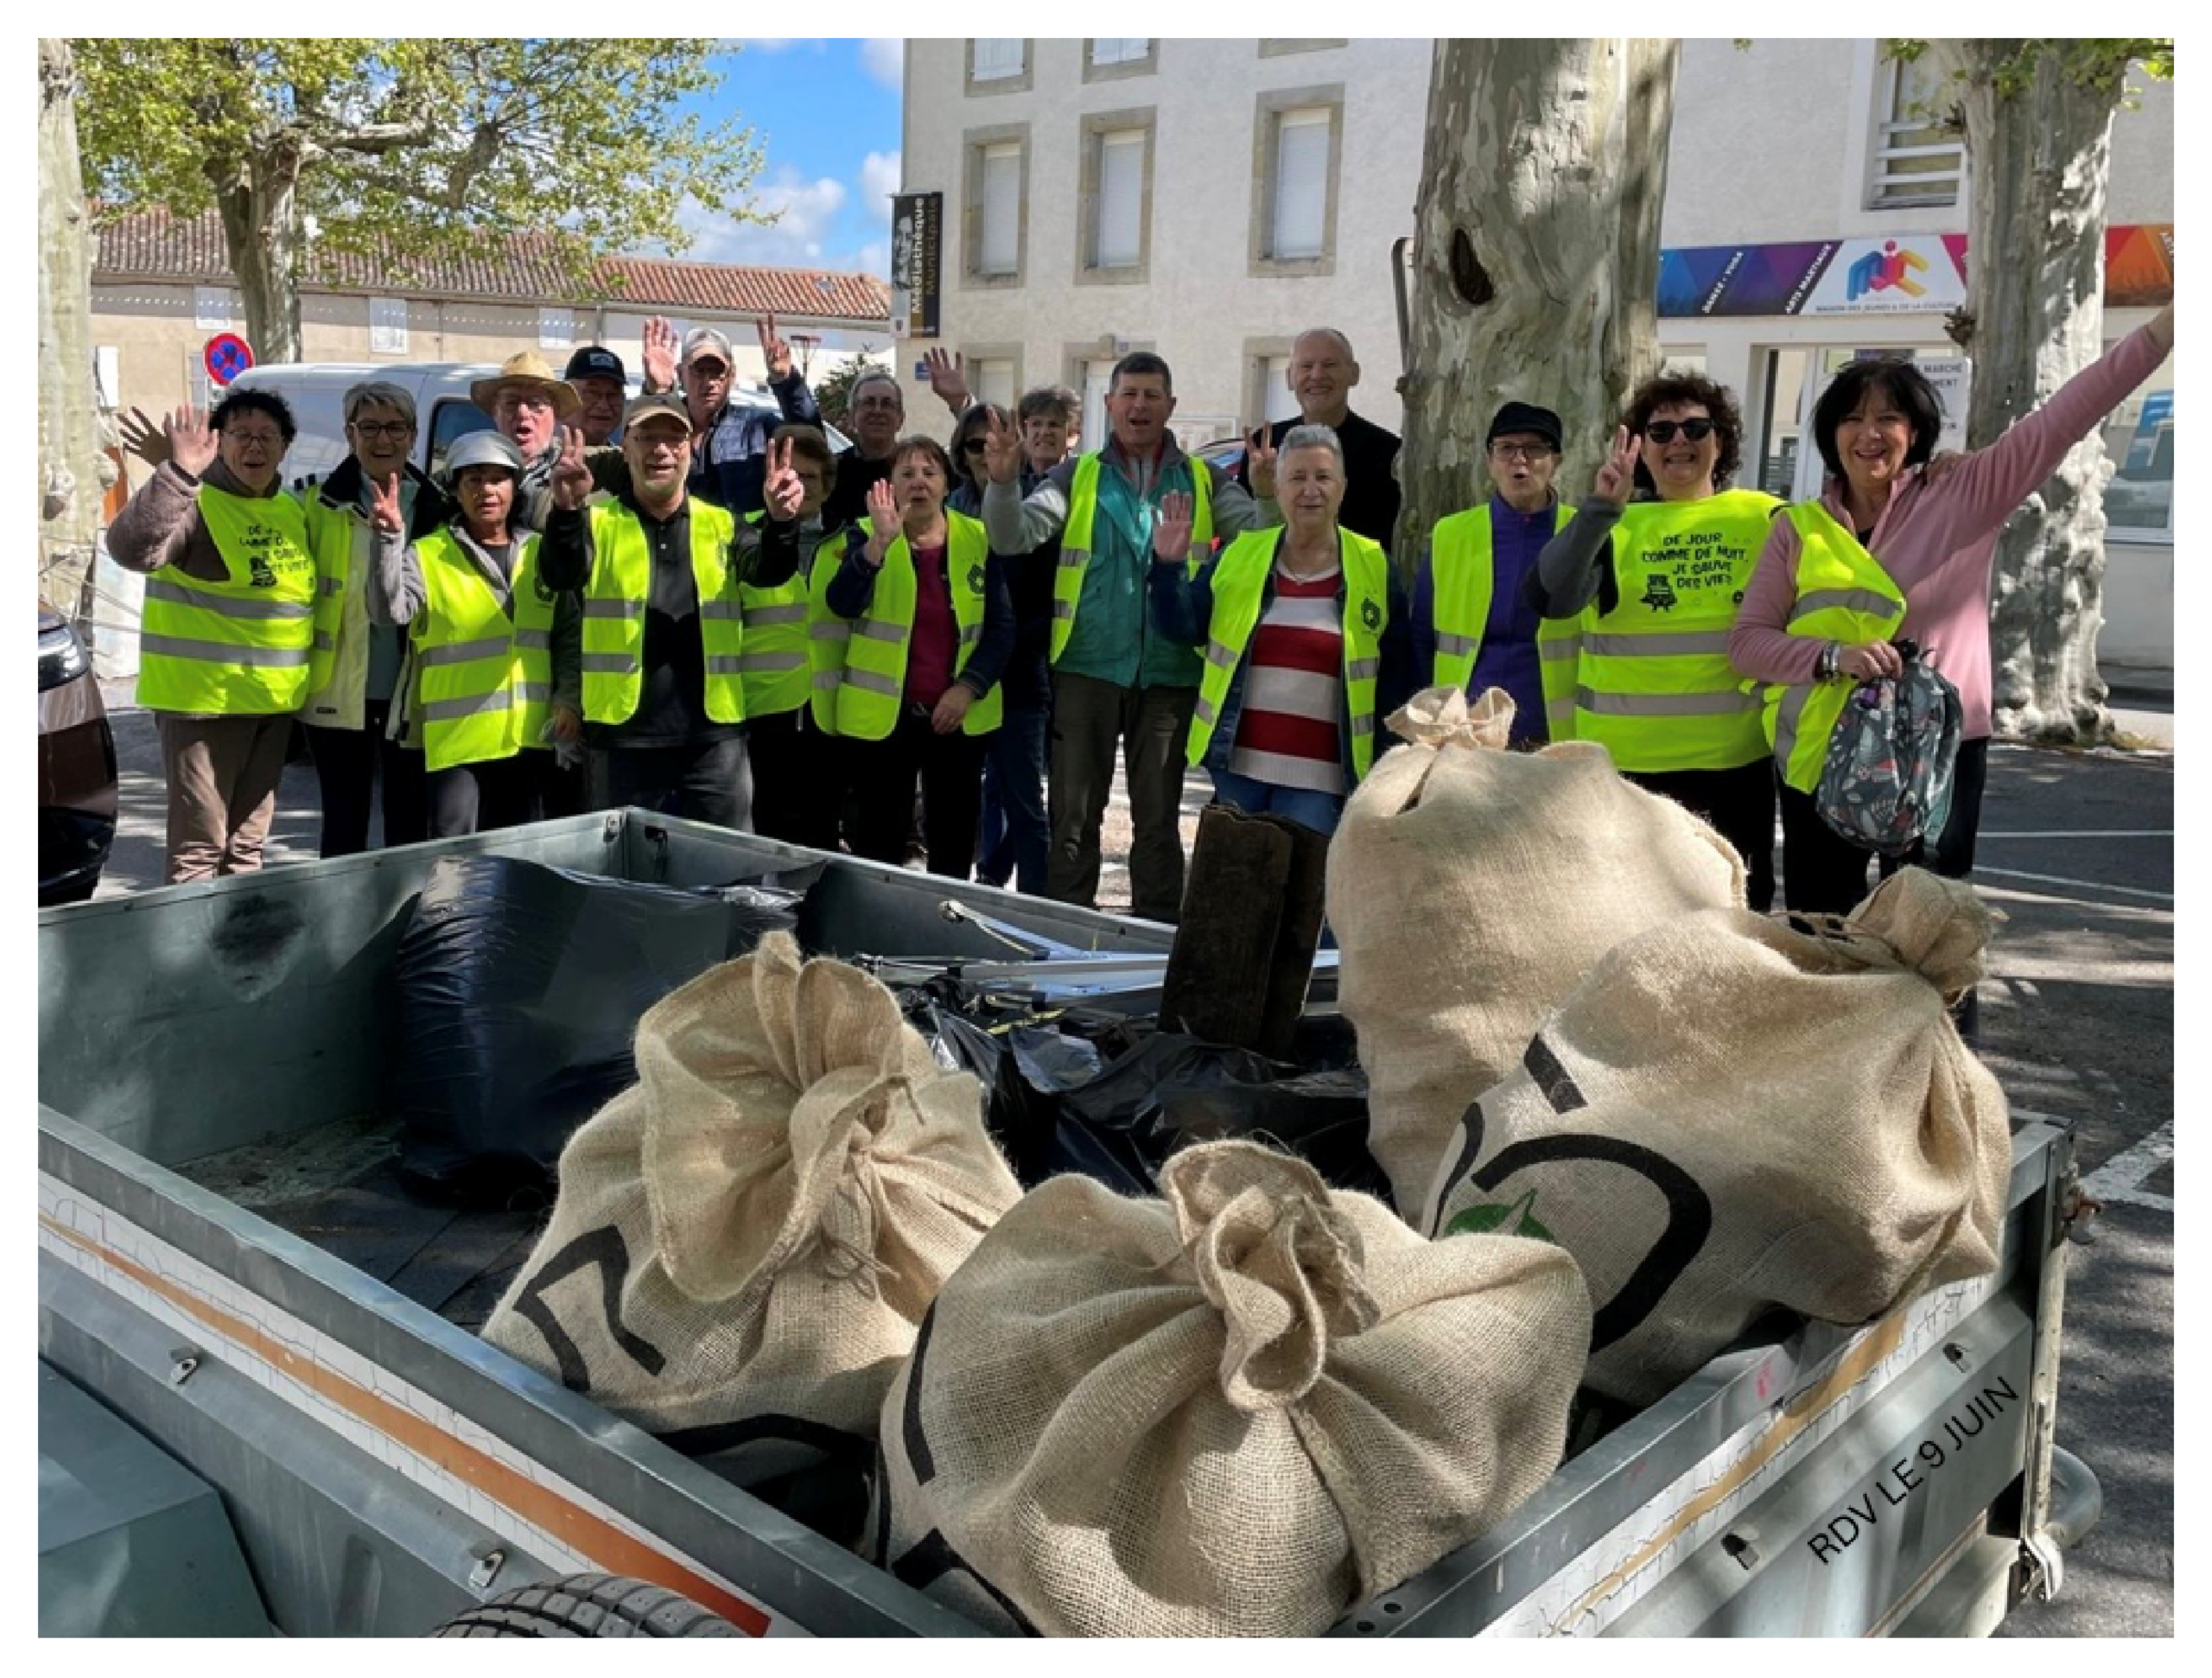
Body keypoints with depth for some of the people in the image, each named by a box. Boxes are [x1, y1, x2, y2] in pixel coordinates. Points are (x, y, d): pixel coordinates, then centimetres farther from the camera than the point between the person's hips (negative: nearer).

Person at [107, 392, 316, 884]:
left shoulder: (291, 509, 12)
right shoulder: (195, 502, -11)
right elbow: (131, 549, -31)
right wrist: (180, 473, -39)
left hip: (275, 699, 7)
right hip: (205, 698, -7)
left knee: (247, 841, 17)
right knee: (200, 842, -6)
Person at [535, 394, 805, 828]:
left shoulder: (721, 524, 9)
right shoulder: (598, 523, 3)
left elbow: (769, 572, -9)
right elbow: (561, 577, -15)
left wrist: (780, 521, -31)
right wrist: (566, 509, -35)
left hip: (714, 733, 1)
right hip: (624, 732, -1)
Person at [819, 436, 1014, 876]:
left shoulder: (977, 540, 3)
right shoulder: (868, 538, -2)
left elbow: (1001, 624, 2)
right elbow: (842, 604, -20)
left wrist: (969, 687, -10)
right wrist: (881, 541, -32)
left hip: (960, 715, 2)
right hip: (881, 715, -2)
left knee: (955, 842, 11)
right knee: (881, 841, 4)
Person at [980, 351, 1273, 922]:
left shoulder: (1203, 480, 7)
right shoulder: (1078, 476, 5)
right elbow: (1012, 537, -6)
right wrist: (1003, 484, -24)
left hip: (1171, 671, 1)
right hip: (1087, 665, -1)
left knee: (1159, 815, 10)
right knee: (1074, 811, 6)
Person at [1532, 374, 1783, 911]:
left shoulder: (1766, 518, 5)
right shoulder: (1612, 524, 1)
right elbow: (1551, 599, -15)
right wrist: (1600, 508, -25)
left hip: (1737, 760, 1)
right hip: (1626, 762, -1)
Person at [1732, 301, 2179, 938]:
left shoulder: (1966, 497, -1)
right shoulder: (1798, 529, 3)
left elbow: (2066, 415, -7)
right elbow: (1747, 641, -2)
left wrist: (2165, 321, -14)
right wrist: (1833, 655, -19)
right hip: (1823, 758, 2)